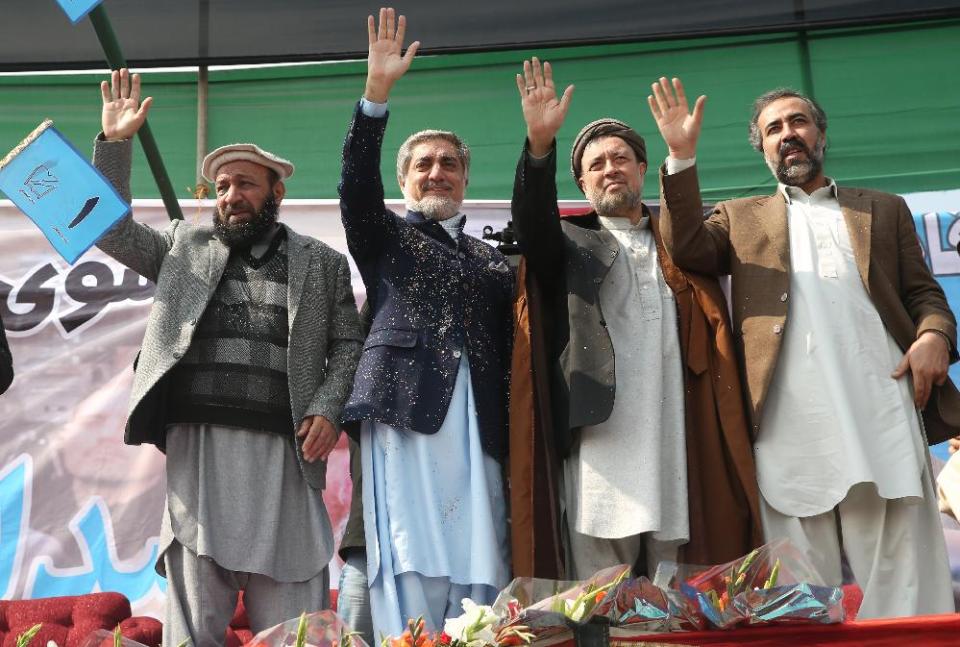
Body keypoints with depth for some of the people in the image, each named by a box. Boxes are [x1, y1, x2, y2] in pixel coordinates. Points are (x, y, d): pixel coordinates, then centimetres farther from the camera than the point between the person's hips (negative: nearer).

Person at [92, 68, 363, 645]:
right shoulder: (185, 246, 18)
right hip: (196, 441, 1)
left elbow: (348, 345, 10)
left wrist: (328, 409, -5)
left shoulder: (322, 262, 13)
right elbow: (111, 228, 13)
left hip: (283, 447, -1)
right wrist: (115, 142, 5)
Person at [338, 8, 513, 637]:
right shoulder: (385, 236, 15)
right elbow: (358, 185, -4)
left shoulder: (494, 259, 23)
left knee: (479, 575, -1)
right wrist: (378, 91, -14)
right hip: (406, 409, -3)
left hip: (476, 423, 3)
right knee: (413, 571, -10)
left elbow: (510, 342, 17)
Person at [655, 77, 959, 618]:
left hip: (881, 411, 1)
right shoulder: (742, 218, 22)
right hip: (790, 426, 0)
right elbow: (687, 248, 3)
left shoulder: (885, 210, 25)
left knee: (901, 580, -2)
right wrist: (683, 158, -6)